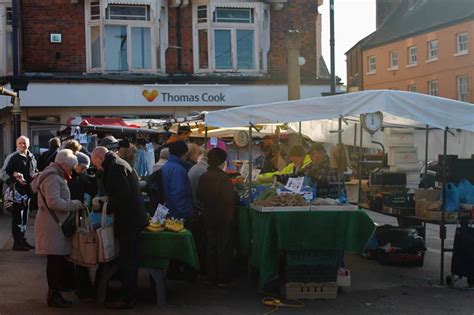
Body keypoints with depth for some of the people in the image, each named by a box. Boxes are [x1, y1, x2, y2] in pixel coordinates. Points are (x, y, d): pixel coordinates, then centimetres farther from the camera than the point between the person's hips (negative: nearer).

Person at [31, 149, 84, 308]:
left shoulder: (55, 177, 20)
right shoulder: (53, 178, -14)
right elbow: (53, 202, -23)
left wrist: (74, 204, 14)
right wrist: (75, 204, -16)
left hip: (56, 224, 10)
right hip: (52, 225, -10)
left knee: (58, 259, 11)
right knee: (55, 259, -7)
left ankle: (54, 292, 18)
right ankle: (54, 295, -2)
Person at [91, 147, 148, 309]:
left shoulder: (115, 167, -15)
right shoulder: (119, 164, 16)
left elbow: (123, 194, -24)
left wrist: (108, 208, -12)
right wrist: (107, 202, 13)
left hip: (128, 221, -10)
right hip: (133, 218, 10)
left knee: (126, 261, -3)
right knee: (130, 260, 16)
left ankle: (127, 299, 3)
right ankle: (130, 294, 25)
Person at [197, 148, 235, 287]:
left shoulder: (203, 177, 1)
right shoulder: (223, 177, -18)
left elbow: (199, 196, 7)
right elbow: (229, 199, -21)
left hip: (208, 217, 6)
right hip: (223, 217, -6)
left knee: (210, 246, 14)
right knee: (223, 248, 2)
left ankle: (211, 276, 20)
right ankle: (223, 279, 5)